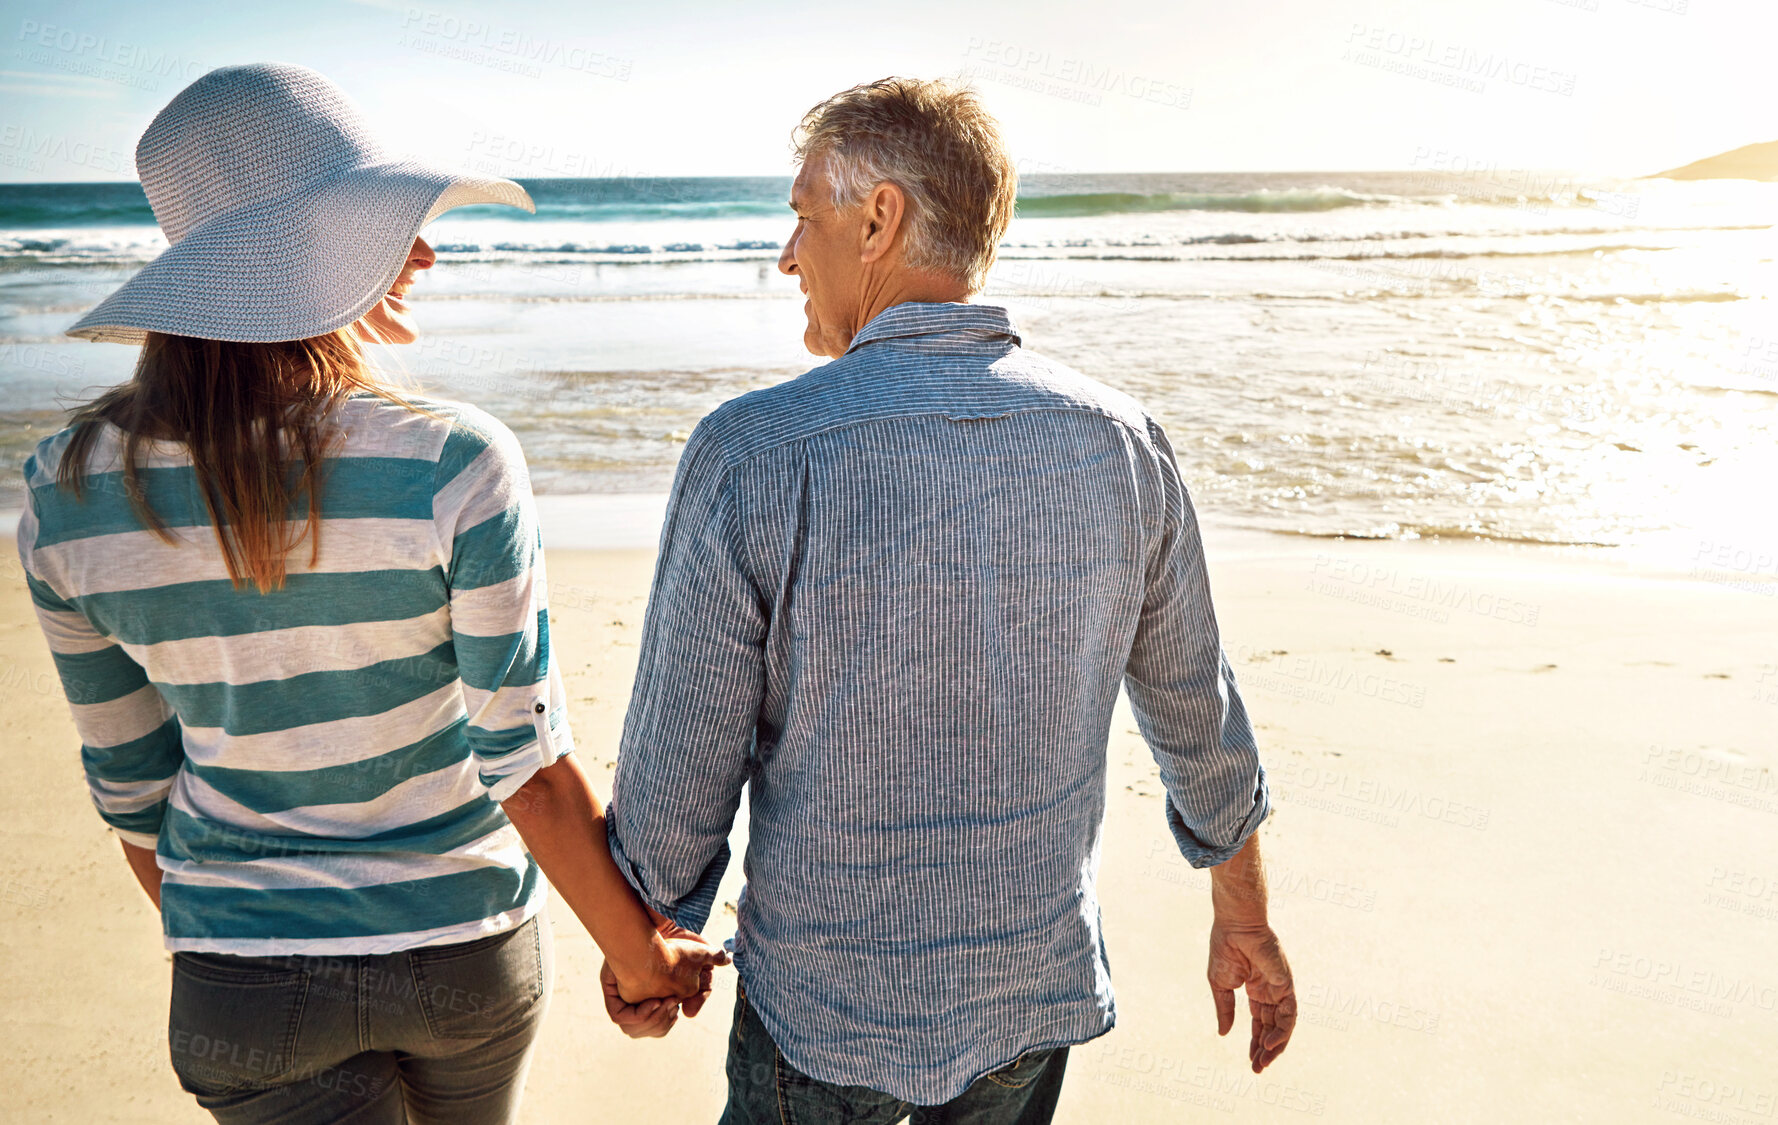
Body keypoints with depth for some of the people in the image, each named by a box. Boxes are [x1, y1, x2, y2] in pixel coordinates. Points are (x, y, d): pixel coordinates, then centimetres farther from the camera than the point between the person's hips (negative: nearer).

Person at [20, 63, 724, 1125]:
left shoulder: (69, 490, -11)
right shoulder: (456, 464, -23)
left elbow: (132, 787, -1)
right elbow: (529, 766, -20)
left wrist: (211, 945, 15)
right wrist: (639, 956, -6)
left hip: (245, 982, 1)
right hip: (460, 943, -1)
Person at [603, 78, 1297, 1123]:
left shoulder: (751, 457, -22)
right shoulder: (1121, 441, -9)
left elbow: (677, 781, -15)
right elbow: (1202, 721, 2)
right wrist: (1246, 920, 18)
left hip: (827, 1010, -3)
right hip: (1038, 993, 4)